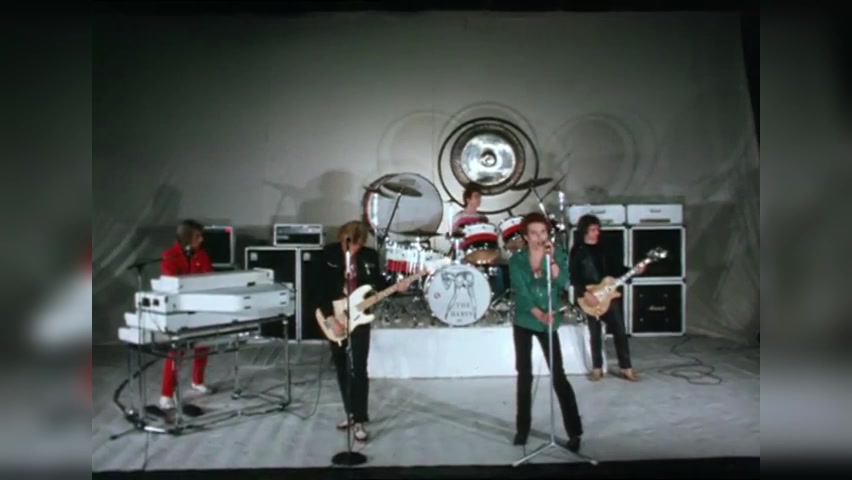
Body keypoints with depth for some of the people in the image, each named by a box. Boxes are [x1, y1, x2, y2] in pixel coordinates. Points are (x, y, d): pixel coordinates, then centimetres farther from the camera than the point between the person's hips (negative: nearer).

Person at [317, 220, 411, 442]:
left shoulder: (370, 256, -3)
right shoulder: (329, 253, -7)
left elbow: (378, 282, 7)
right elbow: (321, 289, -8)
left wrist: (397, 286, -12)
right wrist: (331, 317, -14)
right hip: (334, 319, 1)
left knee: (359, 370, -6)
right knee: (342, 370, 11)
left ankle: (359, 420, 2)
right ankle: (350, 414, 26)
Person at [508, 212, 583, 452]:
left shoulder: (557, 254, -4)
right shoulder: (517, 260, -5)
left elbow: (563, 282, -18)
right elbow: (521, 292, -14)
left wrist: (550, 259, -29)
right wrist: (538, 314, -28)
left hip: (549, 323, -1)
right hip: (524, 322, 2)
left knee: (558, 375, -5)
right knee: (524, 374, 8)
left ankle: (574, 432, 3)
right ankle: (523, 428, 21)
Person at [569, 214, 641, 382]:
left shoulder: (604, 247, 10)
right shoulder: (577, 251, -6)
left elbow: (615, 267, 12)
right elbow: (573, 277, -11)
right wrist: (585, 294, -20)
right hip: (590, 297, -4)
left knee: (620, 330, 2)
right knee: (595, 334, 5)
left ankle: (626, 367, 11)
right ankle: (597, 368, 18)